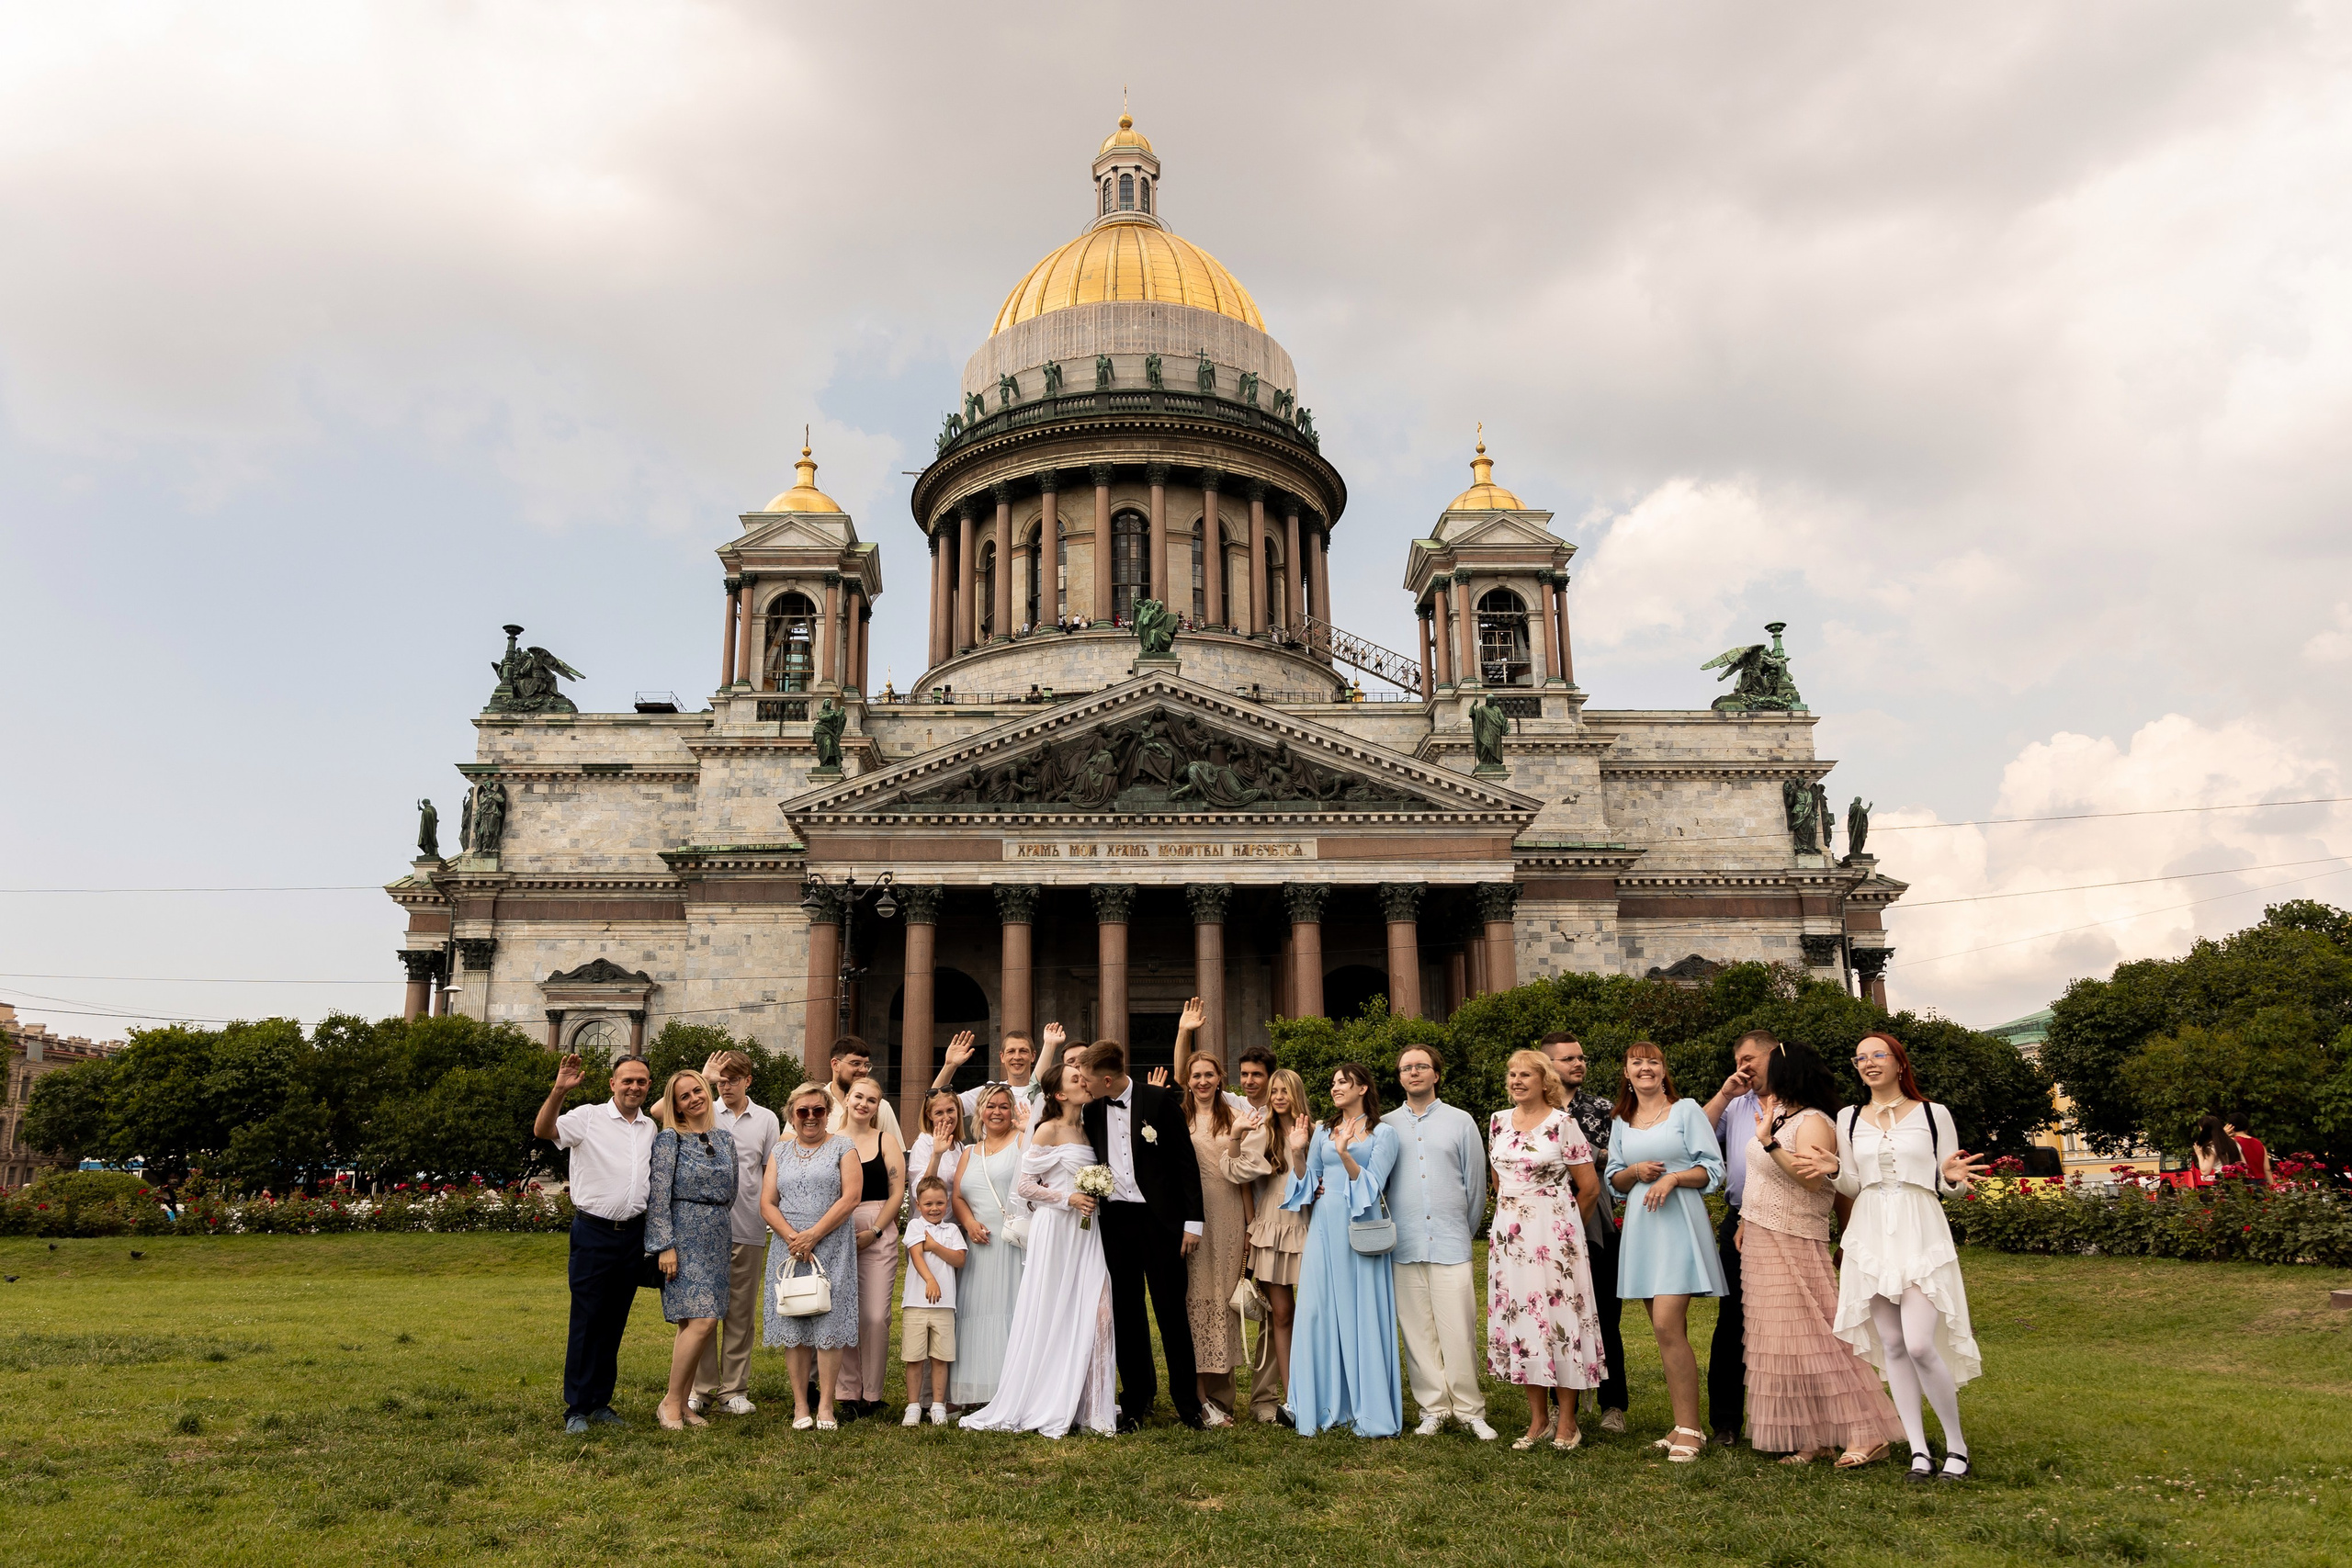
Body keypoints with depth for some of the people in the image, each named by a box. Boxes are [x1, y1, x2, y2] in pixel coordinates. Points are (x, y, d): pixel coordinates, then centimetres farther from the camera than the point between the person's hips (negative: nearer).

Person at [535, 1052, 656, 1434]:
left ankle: (600, 1402, 20)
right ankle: (576, 1408, 8)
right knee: (586, 1321, -1)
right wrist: (559, 1091, -34)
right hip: (594, 1232, -5)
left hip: (633, 1234, 5)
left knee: (615, 1323, 11)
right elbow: (543, 1131, -19)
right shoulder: (589, 1117, -3)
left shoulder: (652, 1128, 12)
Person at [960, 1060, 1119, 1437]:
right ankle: (1042, 1406, 10)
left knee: (1093, 1313, 0)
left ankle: (1085, 1406, 8)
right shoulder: (1048, 1130, -7)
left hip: (1085, 1230, 6)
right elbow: (1024, 1185, -8)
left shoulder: (1086, 1131, 13)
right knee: (1049, 1316, -1)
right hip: (1055, 1229, -6)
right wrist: (1067, 1198, -14)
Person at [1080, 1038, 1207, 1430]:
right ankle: (1137, 1400, 19)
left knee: (1172, 1310, 2)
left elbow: (1186, 1162, -6)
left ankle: (1187, 1400, 14)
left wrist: (1193, 1221, -8)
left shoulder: (1159, 1101, -8)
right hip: (1115, 1221, 4)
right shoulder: (1092, 1111, 5)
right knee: (1126, 1312, 8)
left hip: (1159, 1219, -4)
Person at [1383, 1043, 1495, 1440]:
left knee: (1459, 1330, -5)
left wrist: (1465, 1232, 12)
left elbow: (1476, 1184, 10)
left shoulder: (1460, 1122, 7)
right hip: (1403, 1245, 1)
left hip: (1451, 1242, -1)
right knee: (1417, 1331, 3)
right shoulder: (1385, 1126, 10)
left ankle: (1470, 1410, 6)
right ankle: (1432, 1408, 13)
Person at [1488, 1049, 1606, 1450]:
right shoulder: (1498, 1122, 8)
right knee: (1520, 1318, 6)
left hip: (1553, 1234, -5)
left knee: (1557, 1316, -2)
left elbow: (1589, 1187, -3)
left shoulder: (1562, 1123, -8)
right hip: (1509, 1233, 5)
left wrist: (1564, 1225, 7)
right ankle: (1538, 1419, 16)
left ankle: (1566, 1421, 9)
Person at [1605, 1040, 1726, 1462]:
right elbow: (1614, 1180, 17)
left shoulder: (1687, 1110, 1)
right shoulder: (1621, 1123, 15)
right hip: (1640, 1226, 5)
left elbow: (1713, 1169, -2)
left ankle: (1688, 1429, -6)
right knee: (1668, 1331, 8)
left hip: (1679, 1223, -5)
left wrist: (1673, 1177, -16)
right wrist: (1636, 1171, -3)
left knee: (1667, 1326, -14)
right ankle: (1685, 1426, 16)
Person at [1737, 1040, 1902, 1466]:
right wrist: (1745, 1223, 17)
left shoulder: (1813, 1123, -14)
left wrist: (1770, 1143, -31)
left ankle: (1865, 1435, -3)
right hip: (1762, 1241, 9)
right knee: (1779, 1337, 8)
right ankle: (1812, 1438, 13)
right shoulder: (1777, 1114, 12)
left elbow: (1812, 1179, -29)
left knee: (1810, 1338, -9)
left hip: (1794, 1247, -9)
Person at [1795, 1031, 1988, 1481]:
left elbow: (1951, 1186, 6)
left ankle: (1957, 1444, 6)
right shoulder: (1849, 1120, 11)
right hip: (1871, 1238, 3)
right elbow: (1854, 1187, 12)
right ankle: (1919, 1450, 10)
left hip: (1921, 1236, -3)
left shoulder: (1933, 1115, 3)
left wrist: (1953, 1178, -17)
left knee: (1920, 1344, -14)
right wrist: (1834, 1170, -8)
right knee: (1892, 1346, 2)